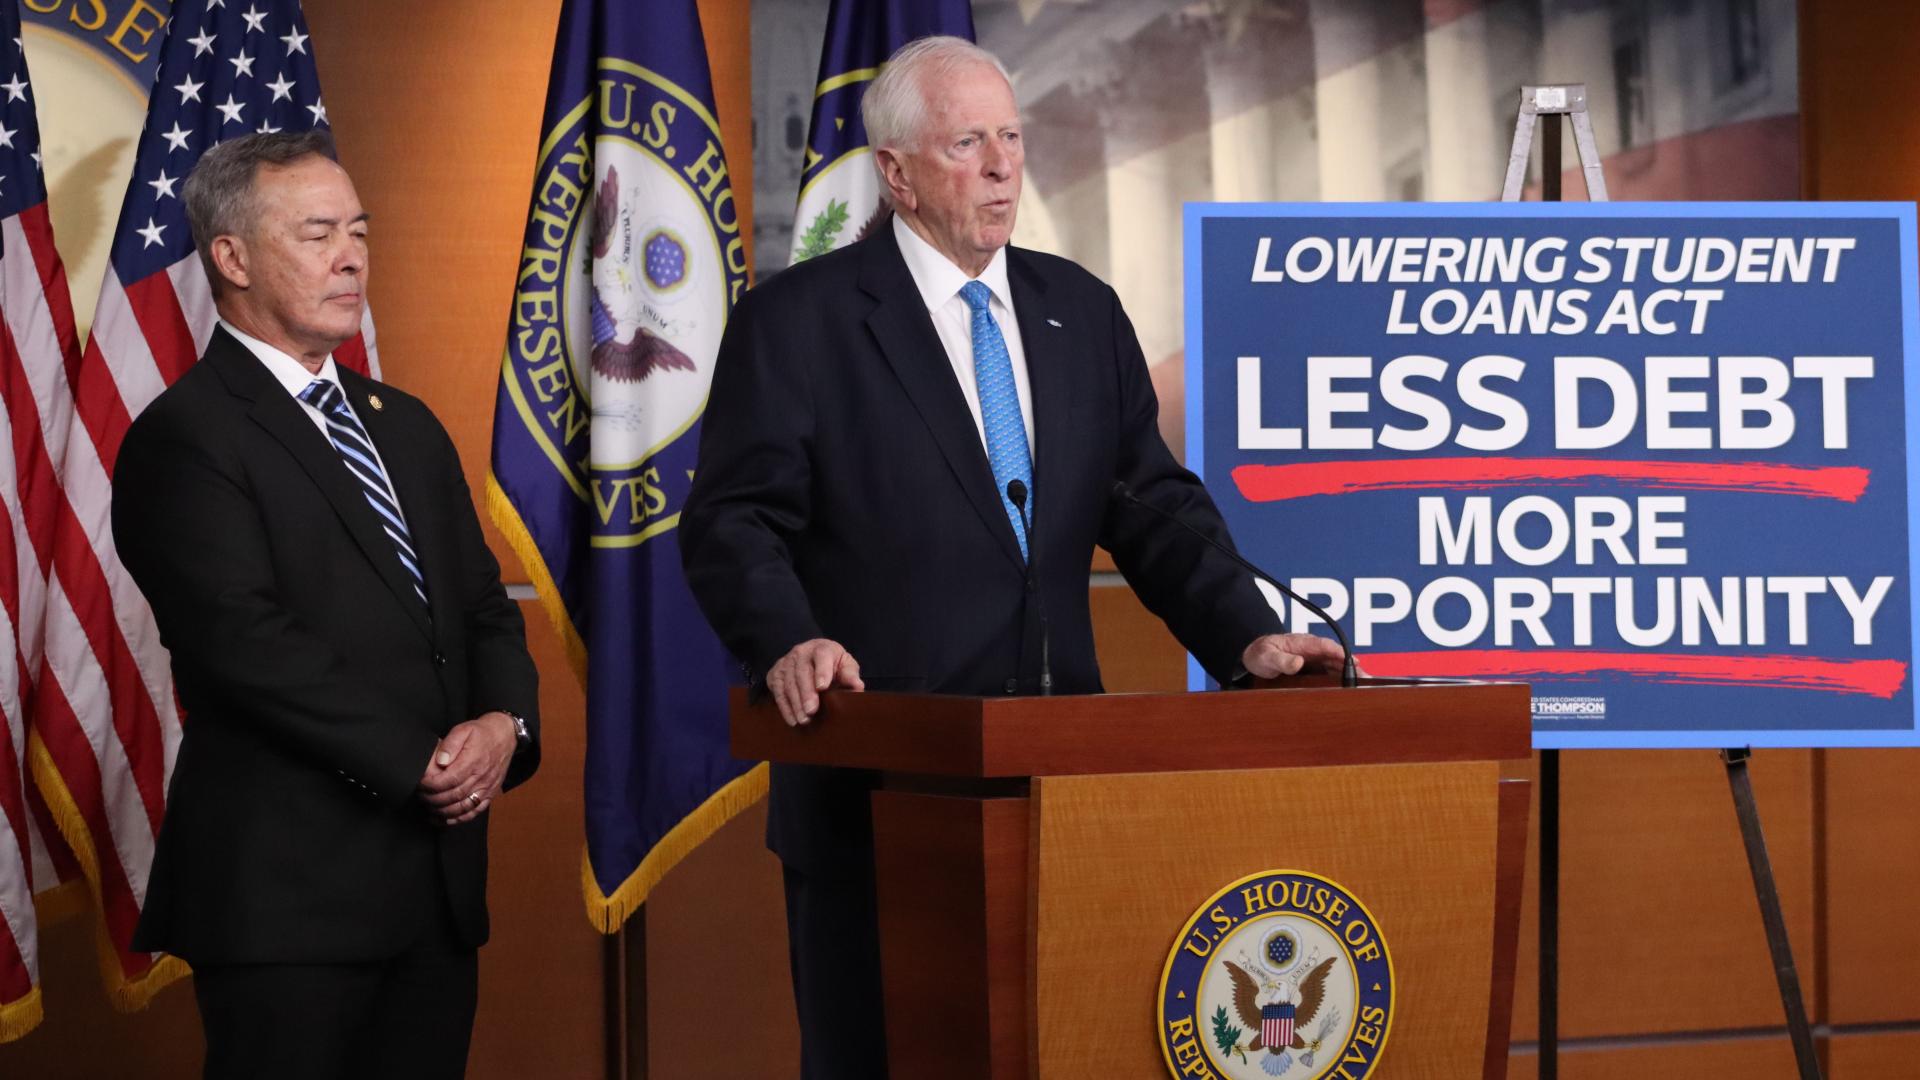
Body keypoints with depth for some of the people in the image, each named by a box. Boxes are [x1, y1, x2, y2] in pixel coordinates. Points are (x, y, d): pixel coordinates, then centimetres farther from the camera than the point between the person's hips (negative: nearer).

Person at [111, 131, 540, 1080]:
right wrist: (419, 761, -16)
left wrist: (503, 721, -4)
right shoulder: (185, 438, -7)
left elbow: (484, 605, 18)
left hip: (438, 881, 7)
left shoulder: (404, 425, 19)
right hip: (287, 889, -7)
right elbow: (245, 641, -17)